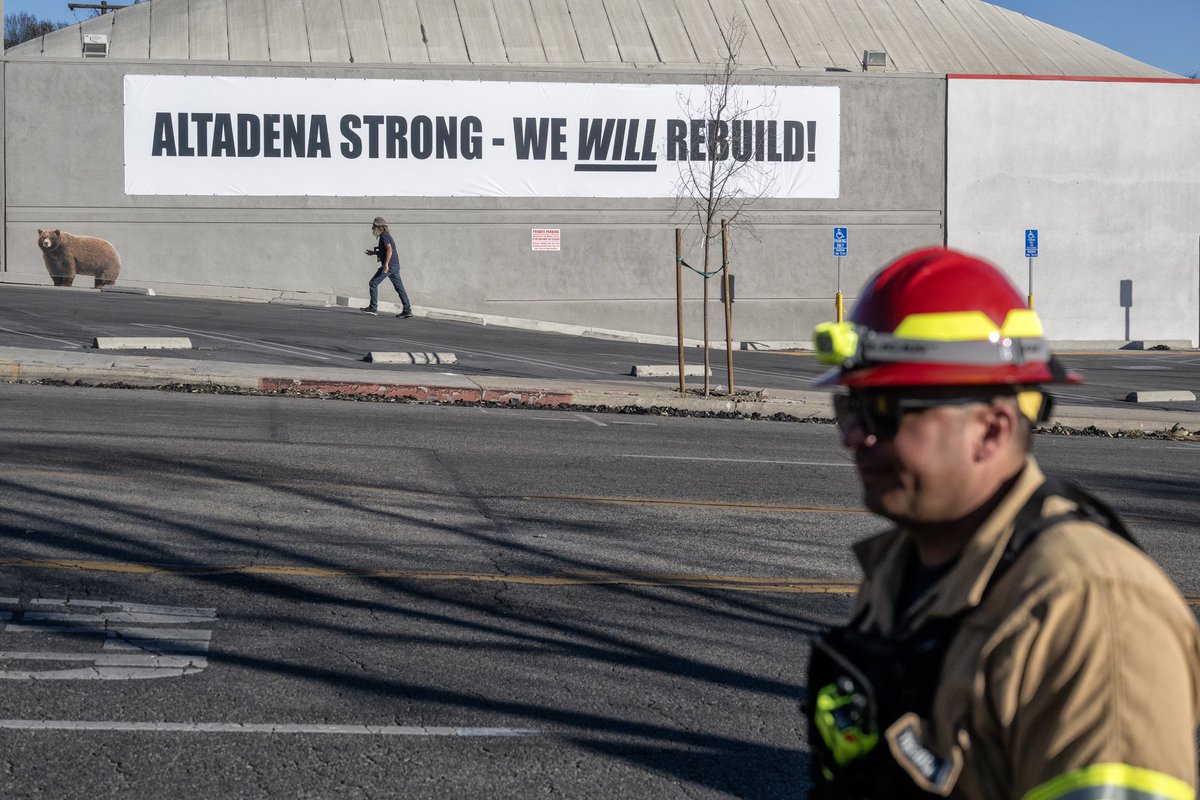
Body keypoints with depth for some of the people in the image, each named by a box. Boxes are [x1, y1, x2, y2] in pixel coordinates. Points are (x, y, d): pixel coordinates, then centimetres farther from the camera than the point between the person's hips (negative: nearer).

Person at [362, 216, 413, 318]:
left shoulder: (384, 236, -9)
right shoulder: (387, 235, 21)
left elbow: (389, 250, -24)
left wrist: (386, 264, -29)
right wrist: (374, 253, 29)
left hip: (388, 266, -10)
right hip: (395, 265, 10)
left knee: (373, 283, -1)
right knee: (399, 287, 6)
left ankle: (373, 307, 1)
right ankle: (407, 310, 1)